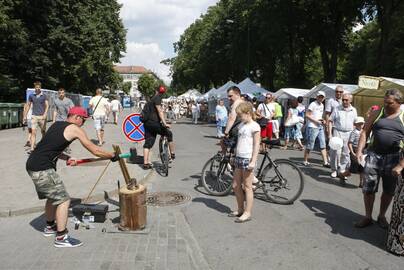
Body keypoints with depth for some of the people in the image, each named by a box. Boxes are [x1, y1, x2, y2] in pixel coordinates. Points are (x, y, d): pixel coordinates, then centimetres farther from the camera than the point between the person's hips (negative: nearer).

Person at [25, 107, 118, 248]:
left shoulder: (56, 124, 16)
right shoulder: (75, 129, -8)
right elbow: (95, 151, -5)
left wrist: (66, 157, 9)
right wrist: (112, 155, 8)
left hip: (32, 165, 9)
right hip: (42, 170, -9)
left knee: (53, 197, 24)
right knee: (63, 200, -1)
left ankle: (50, 227, 42)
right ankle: (61, 238, 4)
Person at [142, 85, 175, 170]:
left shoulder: (152, 99, 22)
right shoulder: (157, 98, -6)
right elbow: (159, 111, -17)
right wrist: (164, 123, -24)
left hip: (147, 123, 9)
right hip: (153, 122, -9)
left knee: (148, 143, 7)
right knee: (169, 134, 7)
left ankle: (146, 163, 5)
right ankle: (172, 154, 13)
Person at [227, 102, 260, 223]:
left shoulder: (254, 126, -10)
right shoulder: (241, 125, 14)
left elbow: (256, 145, -14)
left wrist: (253, 161, -19)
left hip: (248, 159, -8)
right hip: (239, 158, 8)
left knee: (247, 187, 0)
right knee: (235, 186, 12)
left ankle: (247, 213, 10)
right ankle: (240, 209, 27)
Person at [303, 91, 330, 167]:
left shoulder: (322, 105, 16)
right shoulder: (313, 104, -9)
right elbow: (307, 115, -13)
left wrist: (322, 120, 5)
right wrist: (316, 120, -18)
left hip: (320, 127, 8)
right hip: (312, 127, -8)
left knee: (323, 145, 5)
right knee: (310, 146, -1)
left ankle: (325, 162, 9)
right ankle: (305, 161, 12)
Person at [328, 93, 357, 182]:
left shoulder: (353, 110, 10)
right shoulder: (337, 109, 1)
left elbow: (355, 123, 15)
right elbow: (330, 121, 0)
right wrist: (330, 134, -7)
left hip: (349, 133, 3)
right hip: (337, 132, -3)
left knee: (346, 153, 5)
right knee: (336, 152, -7)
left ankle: (342, 171, 15)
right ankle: (334, 170, 8)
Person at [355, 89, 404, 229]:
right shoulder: (376, 114, 5)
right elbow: (365, 132, 4)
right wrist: (359, 150, -7)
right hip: (374, 155, 0)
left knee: (389, 190, 11)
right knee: (368, 188, 3)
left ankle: (381, 216, 29)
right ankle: (368, 217, 18)